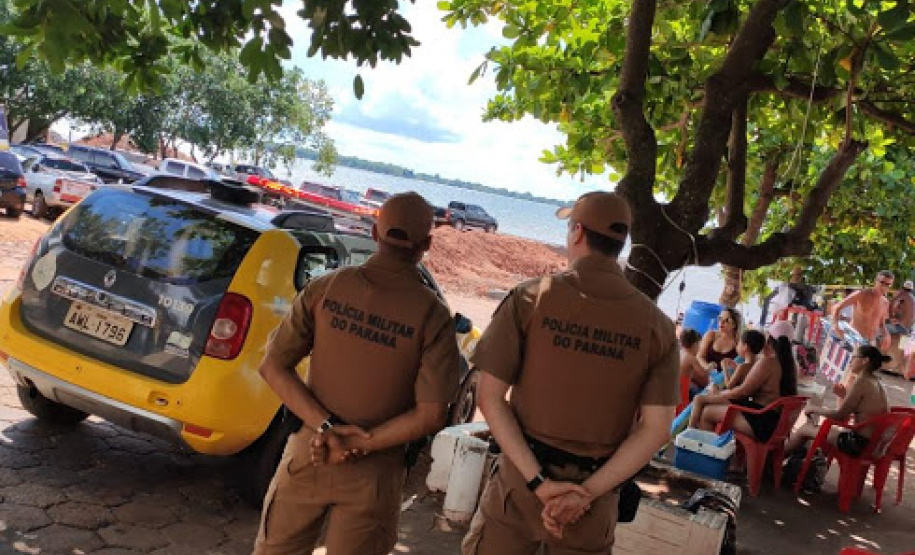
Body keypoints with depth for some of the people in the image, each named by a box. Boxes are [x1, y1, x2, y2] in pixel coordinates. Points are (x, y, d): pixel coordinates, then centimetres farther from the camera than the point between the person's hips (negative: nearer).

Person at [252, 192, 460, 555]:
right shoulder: (432, 316, -14)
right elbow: (430, 415, -20)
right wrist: (358, 445, -13)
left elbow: (273, 367, -8)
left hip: (308, 454, 2)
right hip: (372, 475, -1)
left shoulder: (325, 288, -8)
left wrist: (326, 427, -12)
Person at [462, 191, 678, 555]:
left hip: (521, 477, -1)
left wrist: (538, 481, -12)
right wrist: (587, 493, -10)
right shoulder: (656, 325, -5)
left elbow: (490, 398, -12)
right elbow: (655, 429, -9)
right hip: (595, 488, 2)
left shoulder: (531, 298, -10)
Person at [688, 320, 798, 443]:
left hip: (760, 421, -9)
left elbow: (743, 391, -11)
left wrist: (719, 394, 4)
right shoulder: (791, 365, 9)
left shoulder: (767, 362, -17)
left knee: (706, 412, -2)